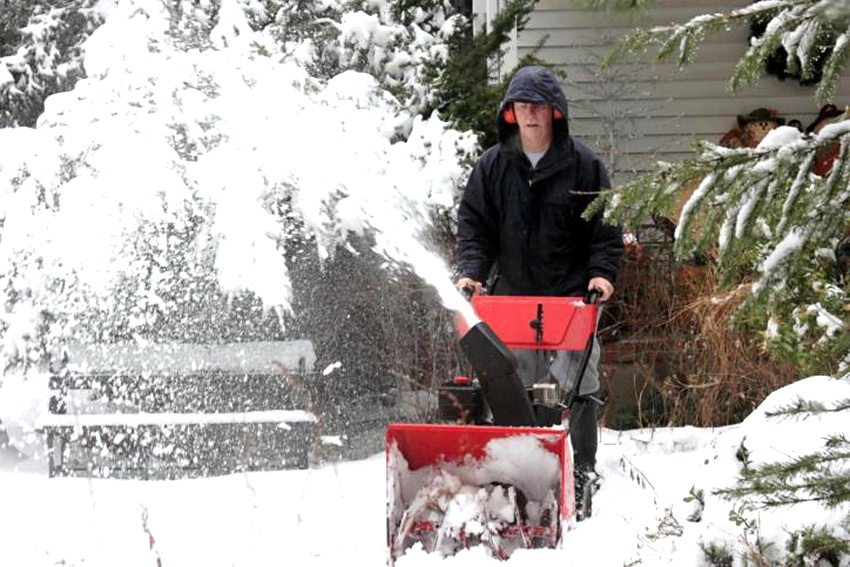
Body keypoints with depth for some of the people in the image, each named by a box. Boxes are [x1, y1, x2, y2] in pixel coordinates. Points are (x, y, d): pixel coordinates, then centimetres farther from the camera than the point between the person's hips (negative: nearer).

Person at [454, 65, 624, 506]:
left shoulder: (582, 164, 0)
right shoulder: (492, 167, 6)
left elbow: (606, 225, 2)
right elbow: (473, 223, 7)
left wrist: (602, 271, -10)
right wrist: (471, 270, -8)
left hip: (571, 295, -2)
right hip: (512, 295, 2)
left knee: (577, 386, -3)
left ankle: (583, 471, 5)